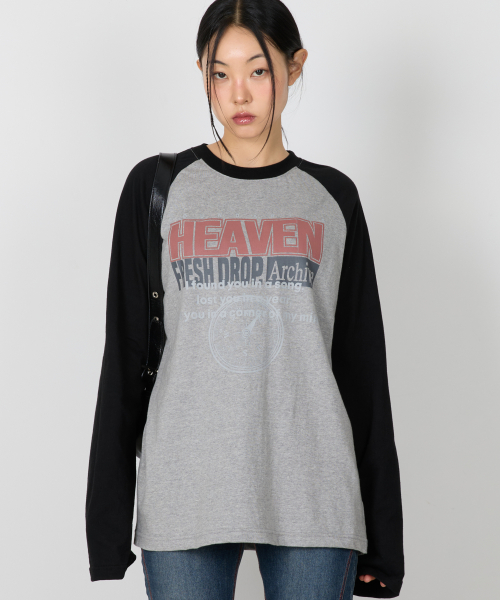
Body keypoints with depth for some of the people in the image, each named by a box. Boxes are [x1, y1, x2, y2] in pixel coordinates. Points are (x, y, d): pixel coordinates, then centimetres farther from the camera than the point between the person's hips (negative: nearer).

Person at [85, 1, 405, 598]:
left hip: (311, 497, 1)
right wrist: (107, 524, 2)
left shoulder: (332, 197, 8)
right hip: (185, 497, 0)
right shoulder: (157, 187, 5)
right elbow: (125, 355, 4)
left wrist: (382, 533, 6)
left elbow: (362, 366, 8)